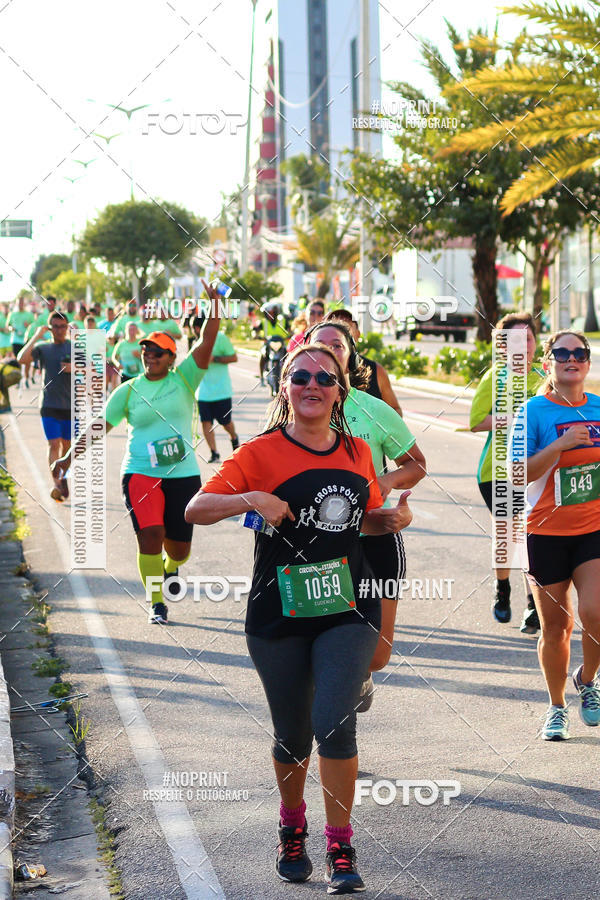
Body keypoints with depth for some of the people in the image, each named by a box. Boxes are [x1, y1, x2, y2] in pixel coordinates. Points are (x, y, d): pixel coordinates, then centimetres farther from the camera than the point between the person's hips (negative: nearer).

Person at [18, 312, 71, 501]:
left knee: (67, 444, 10)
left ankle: (63, 478, 30)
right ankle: (56, 483, -19)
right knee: (54, 444, -12)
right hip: (49, 405, -1)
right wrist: (36, 337, -14)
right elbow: (22, 359, -11)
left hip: (71, 405, 1)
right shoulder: (42, 347, 5)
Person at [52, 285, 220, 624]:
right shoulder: (129, 391, 6)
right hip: (140, 472, 0)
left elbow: (207, 343, -8)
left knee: (179, 547, 5)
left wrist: (215, 306, -20)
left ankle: (170, 569, 43)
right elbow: (100, 425, 7)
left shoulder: (184, 379, 4)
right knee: (150, 535, -17)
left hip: (184, 474, 1)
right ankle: (157, 604, -1)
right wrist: (71, 456, 0)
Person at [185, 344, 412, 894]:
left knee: (334, 724, -15)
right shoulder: (260, 453, -3)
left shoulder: (357, 453, 8)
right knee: (292, 736, 9)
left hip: (347, 609, 1)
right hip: (279, 614, -1)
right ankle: (293, 827, 37)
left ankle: (341, 849, -1)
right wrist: (253, 499, -22)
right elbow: (196, 510, -7)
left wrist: (393, 518, 0)